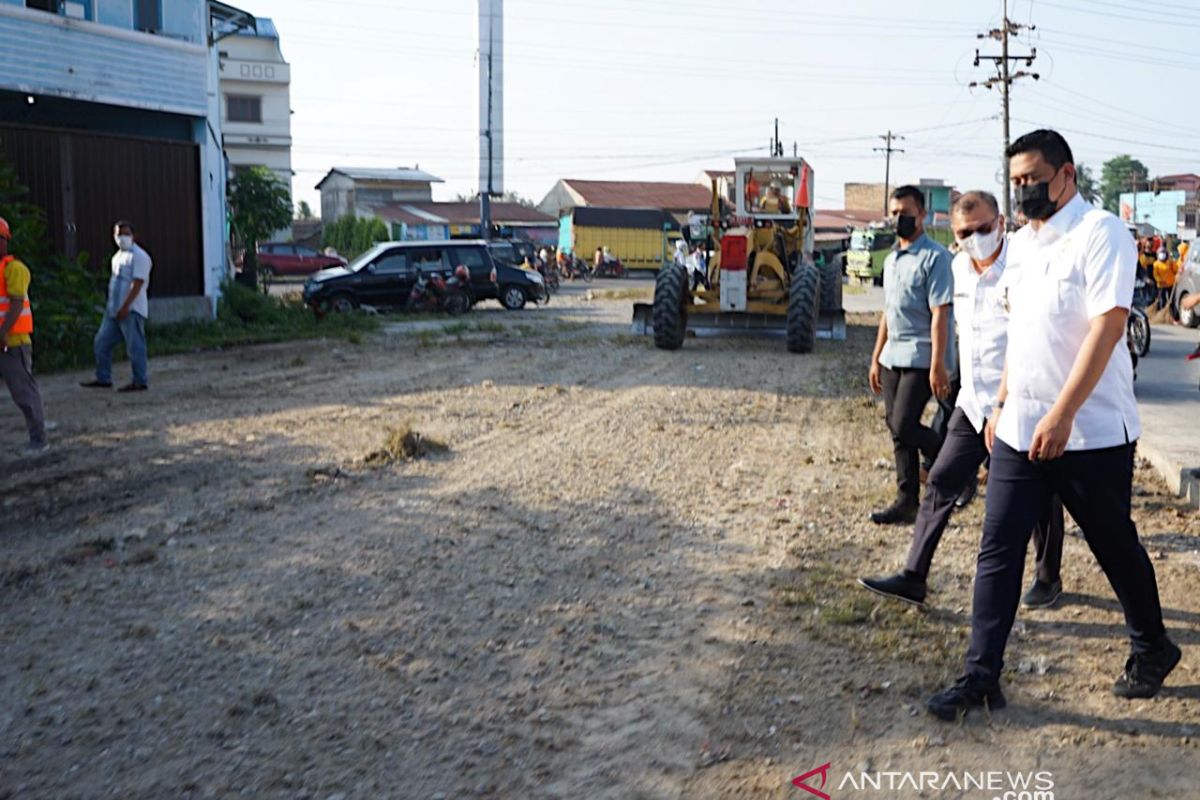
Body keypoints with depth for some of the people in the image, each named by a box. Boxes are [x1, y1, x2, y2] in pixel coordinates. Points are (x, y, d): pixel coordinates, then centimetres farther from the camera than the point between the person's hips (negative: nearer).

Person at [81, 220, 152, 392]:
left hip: (131, 310, -9)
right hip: (113, 310, 9)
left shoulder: (139, 256, -10)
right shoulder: (118, 256, 19)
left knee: (135, 346, -5)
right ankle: (103, 379, 19)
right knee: (102, 342, 11)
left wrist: (125, 306, -24)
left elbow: (137, 283, -18)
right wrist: (112, 307, 18)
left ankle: (140, 381, 3)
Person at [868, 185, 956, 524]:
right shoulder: (891, 260, 16)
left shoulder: (934, 256, -10)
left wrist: (938, 365, -20)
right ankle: (907, 502, 14)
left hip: (920, 357, -8)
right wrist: (876, 359, 19)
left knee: (904, 426, -13)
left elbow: (940, 313, -15)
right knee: (897, 431, 7)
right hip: (893, 358, 8)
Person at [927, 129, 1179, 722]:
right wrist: (1002, 402, 15)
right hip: (1019, 429, 7)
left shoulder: (1100, 234, -12)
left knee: (1116, 548, 11)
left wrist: (1061, 416, -25)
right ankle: (981, 676, 8)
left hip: (1092, 432, -6)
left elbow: (1107, 328, -20)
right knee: (997, 552, 2)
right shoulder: (1020, 243, 12)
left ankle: (1153, 652, 34)